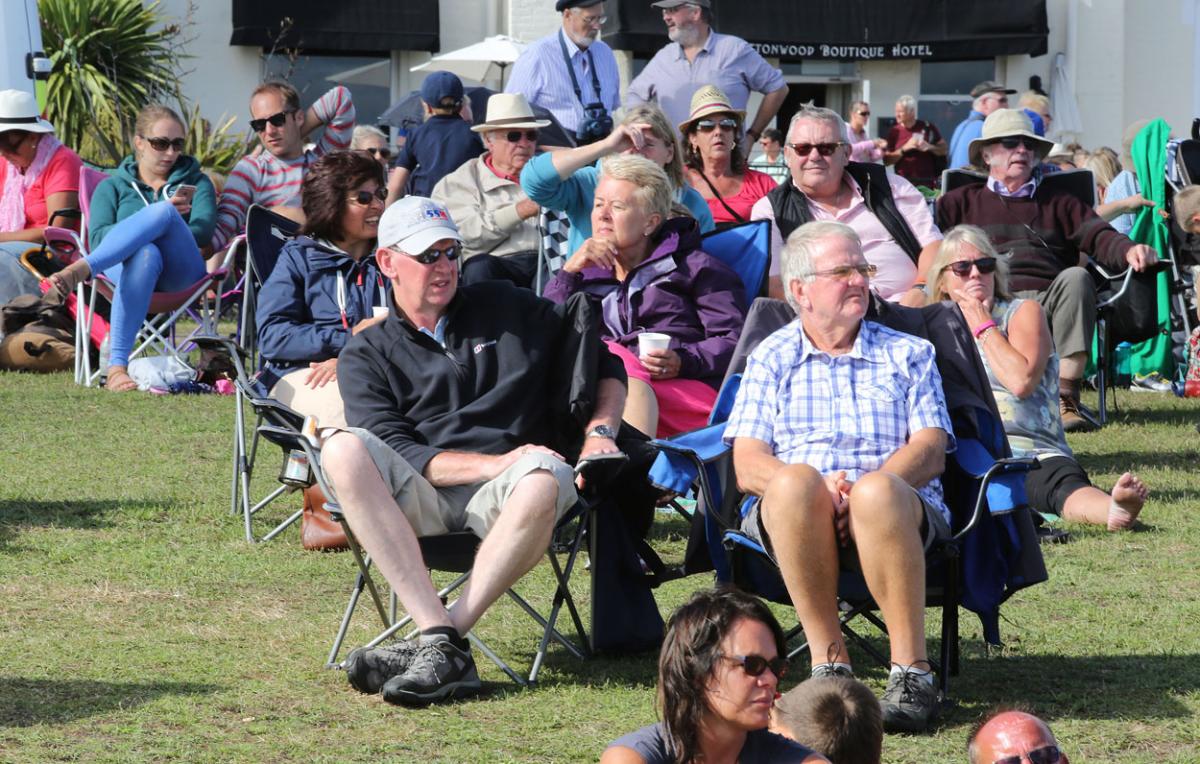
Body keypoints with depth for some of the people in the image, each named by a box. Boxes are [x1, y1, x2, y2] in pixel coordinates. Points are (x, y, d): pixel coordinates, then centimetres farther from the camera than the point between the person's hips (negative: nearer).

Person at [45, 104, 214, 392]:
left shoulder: (196, 182, 28)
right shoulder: (113, 187, 25)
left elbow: (202, 232, 7)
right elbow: (98, 240, 5)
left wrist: (163, 217, -10)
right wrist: (159, 218, -6)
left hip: (181, 272, 0)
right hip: (125, 264, 0)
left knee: (163, 212, -33)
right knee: (145, 255, -42)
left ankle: (81, 269, -53)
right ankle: (116, 366, -54)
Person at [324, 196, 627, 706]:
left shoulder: (507, 309, 20)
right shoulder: (366, 354, 14)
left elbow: (604, 366, 24)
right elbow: (393, 453, -1)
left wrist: (600, 432, 4)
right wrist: (495, 463, -13)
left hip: (499, 495, 0)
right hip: (419, 499, 0)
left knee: (544, 481, -37)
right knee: (342, 450, -32)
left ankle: (436, 640, -36)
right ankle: (442, 643, -41)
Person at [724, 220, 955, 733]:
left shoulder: (909, 354, 21)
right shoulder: (771, 359, 19)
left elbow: (931, 451, 7)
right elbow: (748, 465, 6)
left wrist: (867, 488, -15)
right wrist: (816, 487, -16)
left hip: (899, 511, 0)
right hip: (795, 517, 0)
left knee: (877, 491, -38)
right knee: (795, 481, -37)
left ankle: (911, 668, -34)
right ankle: (828, 660, -30)